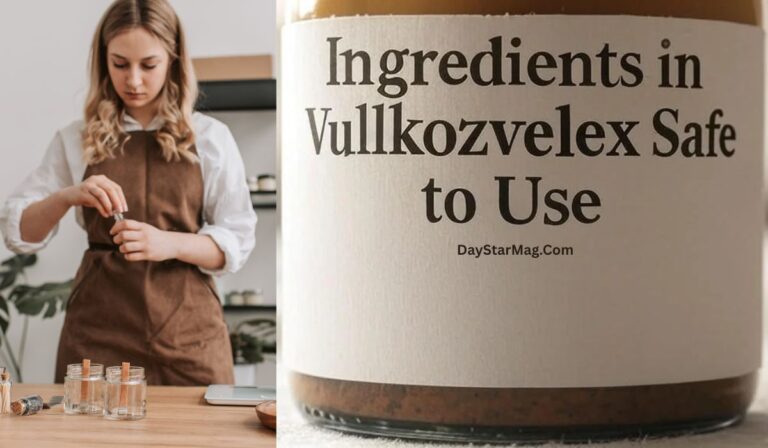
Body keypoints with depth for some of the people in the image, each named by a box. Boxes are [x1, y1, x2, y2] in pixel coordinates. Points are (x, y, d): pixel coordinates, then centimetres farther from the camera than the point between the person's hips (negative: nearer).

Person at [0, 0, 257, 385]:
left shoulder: (209, 138, 4)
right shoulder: (77, 141, 7)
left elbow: (236, 242, 0)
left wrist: (169, 244, -19)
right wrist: (68, 196, -16)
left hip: (186, 329, 0)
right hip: (99, 324, 1)